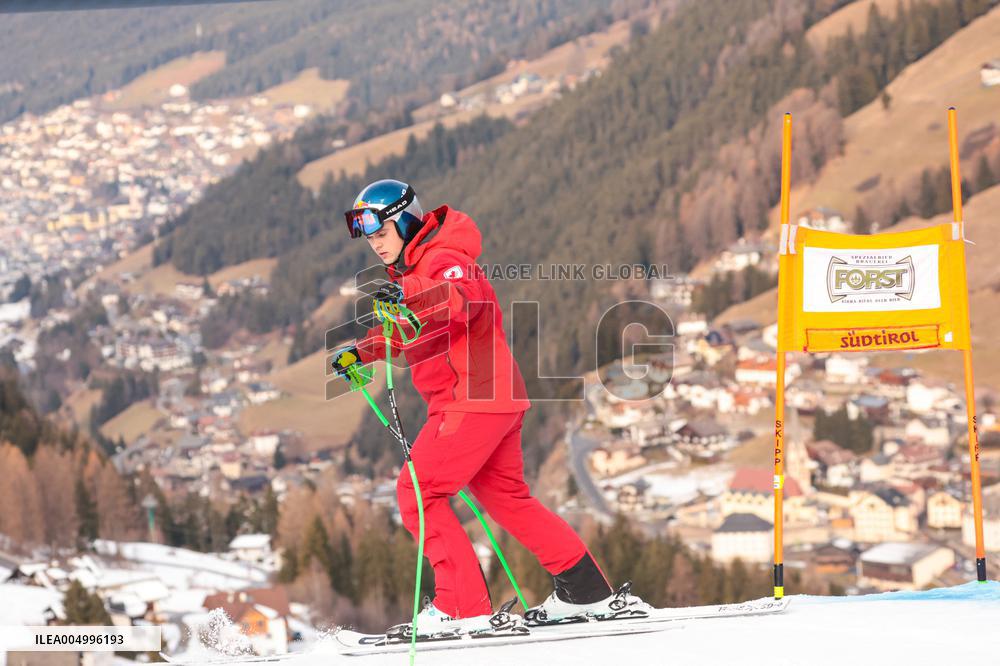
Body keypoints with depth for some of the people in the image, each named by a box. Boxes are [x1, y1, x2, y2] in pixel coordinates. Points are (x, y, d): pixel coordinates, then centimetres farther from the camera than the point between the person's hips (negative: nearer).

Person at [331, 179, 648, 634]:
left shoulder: (443, 260, -13)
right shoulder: (412, 272, 19)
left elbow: (464, 296, -36)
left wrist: (411, 293, -54)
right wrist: (359, 352, 20)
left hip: (472, 399, -11)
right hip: (496, 397, 11)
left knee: (417, 492, -8)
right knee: (505, 497, 19)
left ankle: (463, 606, -9)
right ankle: (585, 589, 23)